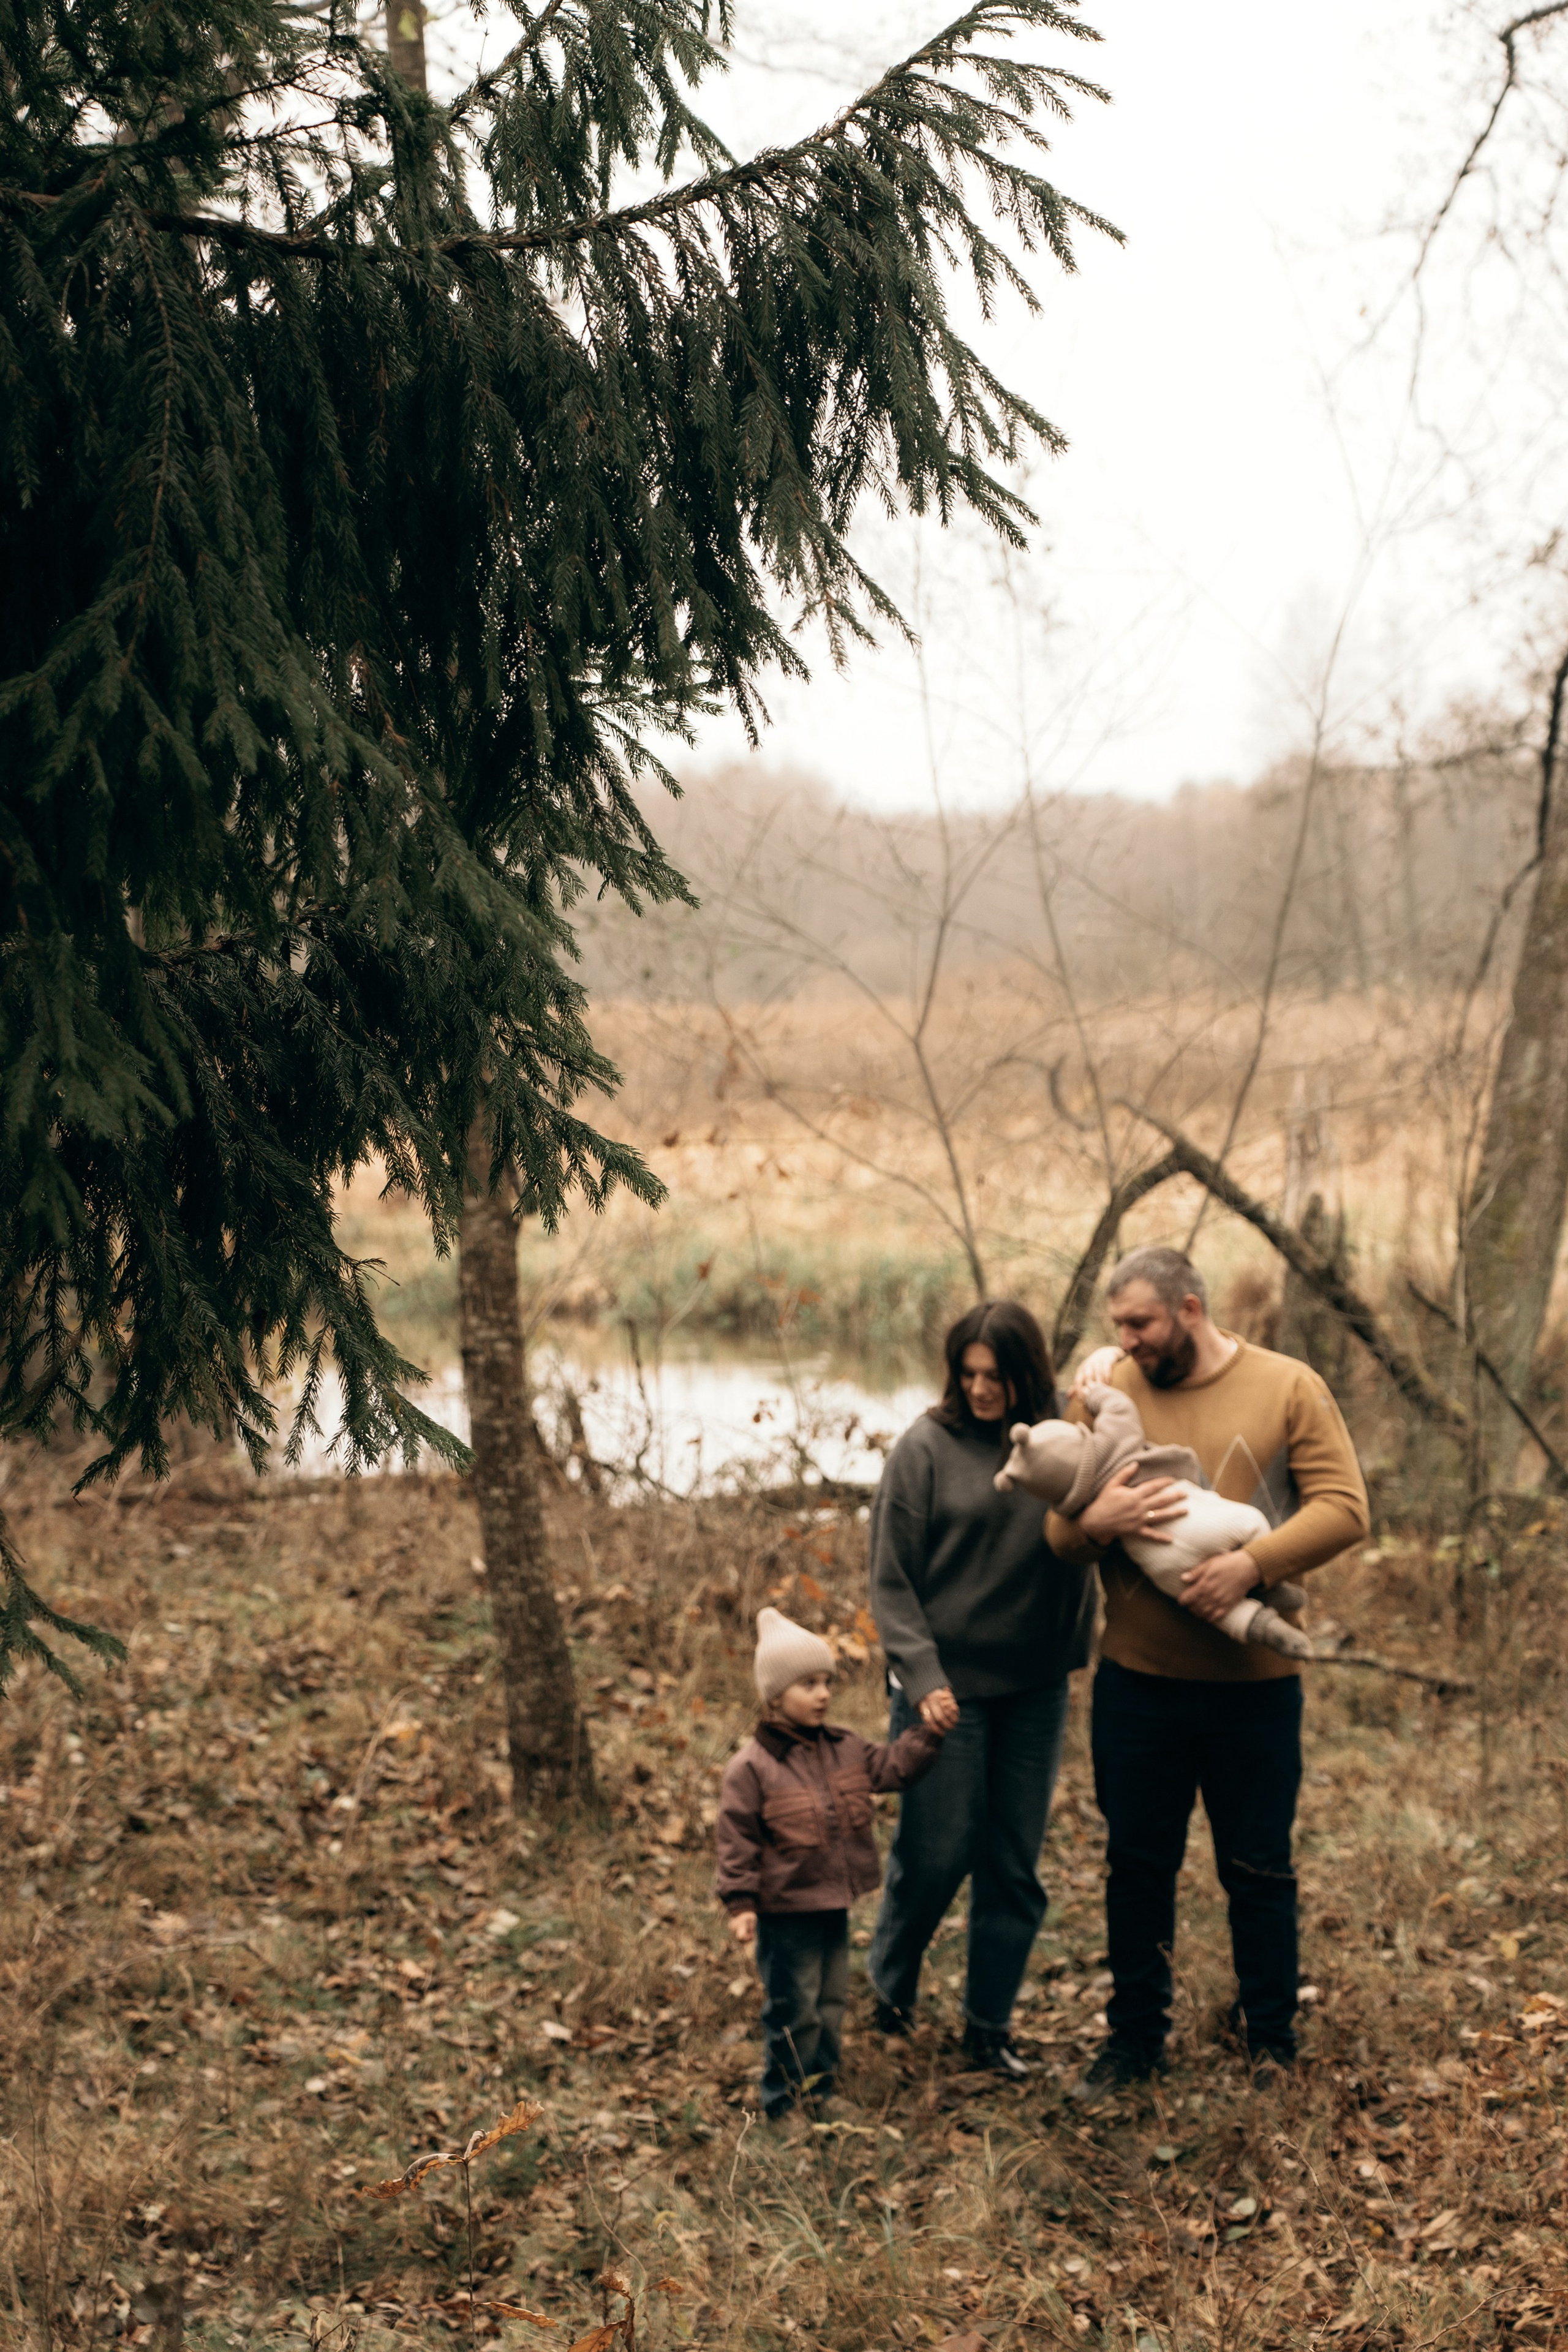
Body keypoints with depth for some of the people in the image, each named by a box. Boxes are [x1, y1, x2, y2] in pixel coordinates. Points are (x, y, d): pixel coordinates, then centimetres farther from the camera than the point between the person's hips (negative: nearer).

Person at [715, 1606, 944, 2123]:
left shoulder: (846, 1748, 3)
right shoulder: (751, 1767, -16)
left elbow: (893, 1768, 8)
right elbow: (738, 1840, -13)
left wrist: (929, 1732, -5)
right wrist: (741, 1902, -16)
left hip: (835, 1904, 6)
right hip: (785, 1910, -6)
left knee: (830, 2002, 17)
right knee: (793, 2011, 2)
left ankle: (821, 2089, 31)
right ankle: (784, 2101, 16)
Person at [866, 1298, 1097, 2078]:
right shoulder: (927, 1446, -9)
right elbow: (891, 1580, -6)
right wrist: (922, 1679, -13)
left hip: (1036, 1689, 3)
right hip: (947, 1684, -3)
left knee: (1015, 1864, 9)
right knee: (936, 1854, 3)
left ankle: (990, 2022, 23)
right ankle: (890, 1985, 30)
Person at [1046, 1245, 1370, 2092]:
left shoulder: (1288, 1389, -3)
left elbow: (1342, 1508, -9)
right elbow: (1057, 1529, 2)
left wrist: (1251, 1563, -23)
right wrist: (1094, 1522, -22)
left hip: (1256, 1682, -2)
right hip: (1137, 1681, 2)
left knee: (1258, 1870, 11)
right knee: (1137, 1863, 12)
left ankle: (1270, 2039, 28)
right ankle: (1135, 2034, 28)